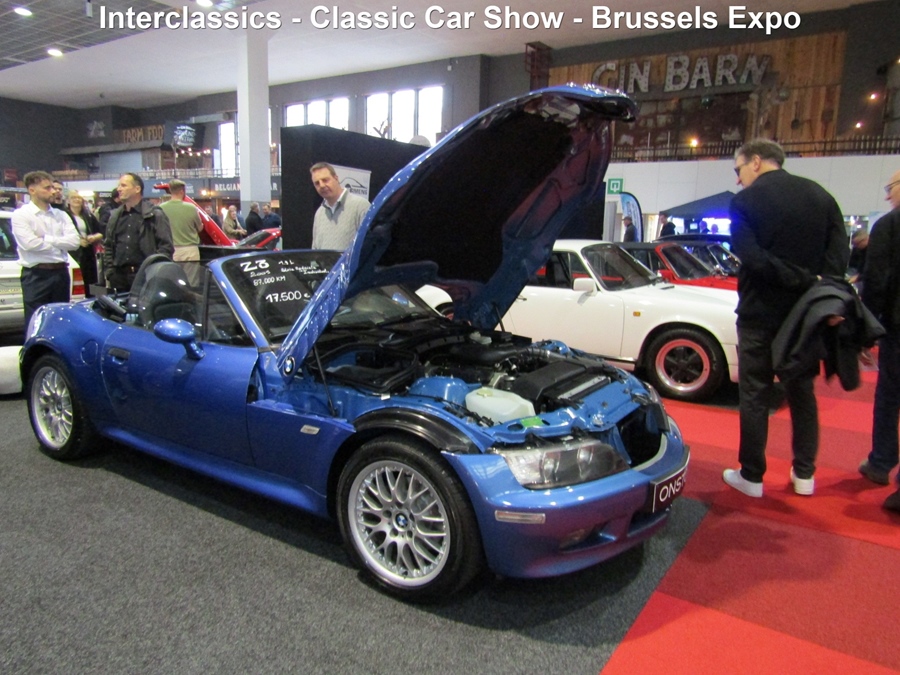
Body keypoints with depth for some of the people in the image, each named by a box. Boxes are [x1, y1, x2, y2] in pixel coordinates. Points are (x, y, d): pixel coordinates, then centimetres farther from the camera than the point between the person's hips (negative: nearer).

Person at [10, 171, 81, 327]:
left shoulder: (61, 215, 11)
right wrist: (60, 243, -4)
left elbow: (75, 241, -2)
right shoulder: (21, 214, -2)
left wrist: (46, 239, -7)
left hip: (61, 273, 4)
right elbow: (30, 243, -15)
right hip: (36, 276, -4)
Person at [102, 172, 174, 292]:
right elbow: (108, 246, 22)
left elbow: (166, 246, -5)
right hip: (119, 276, 5)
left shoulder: (155, 215, -1)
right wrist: (108, 272, 12)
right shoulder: (115, 216, 17)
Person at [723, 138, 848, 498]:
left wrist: (806, 281, -15)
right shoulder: (820, 195, 7)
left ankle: (751, 475, 13)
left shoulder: (745, 201, -8)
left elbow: (752, 258, -19)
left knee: (755, 395, 5)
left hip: (760, 313, -4)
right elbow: (840, 252, -1)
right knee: (802, 391, 16)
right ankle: (804, 474, 24)